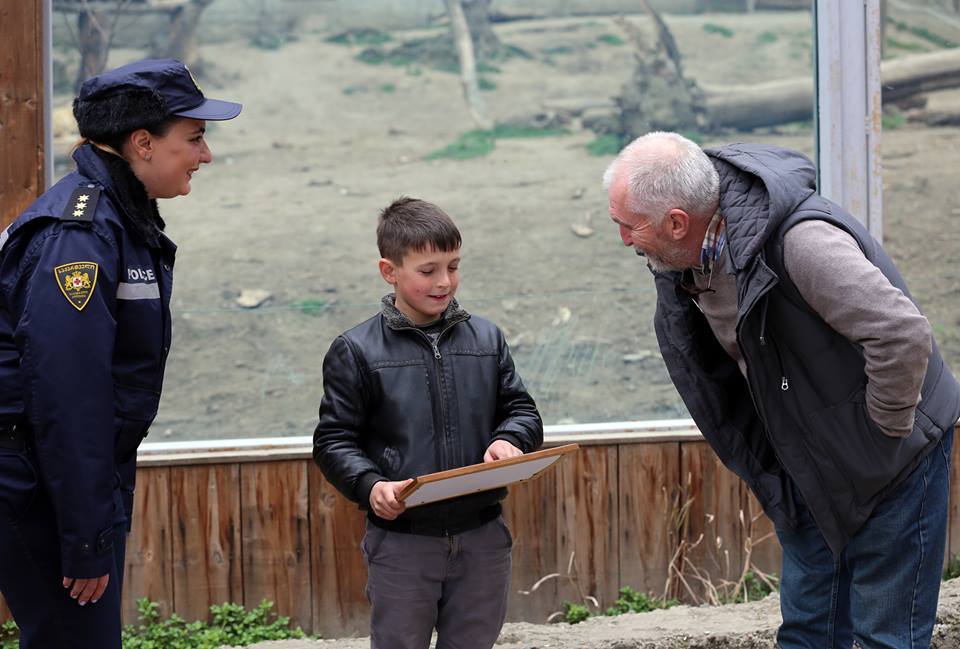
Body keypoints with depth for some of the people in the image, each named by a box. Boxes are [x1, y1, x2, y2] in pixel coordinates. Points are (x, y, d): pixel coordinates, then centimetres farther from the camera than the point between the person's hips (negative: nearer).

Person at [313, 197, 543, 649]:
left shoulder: (486, 339, 6)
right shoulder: (357, 352, -5)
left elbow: (521, 409, 12)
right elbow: (333, 440, -4)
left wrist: (509, 440, -11)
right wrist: (370, 485, -22)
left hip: (482, 538, 3)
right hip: (400, 541, -3)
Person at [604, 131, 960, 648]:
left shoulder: (802, 241, -33)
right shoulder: (686, 258, -6)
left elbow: (903, 337, -37)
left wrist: (887, 427, -23)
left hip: (890, 462, -8)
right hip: (809, 468, 8)